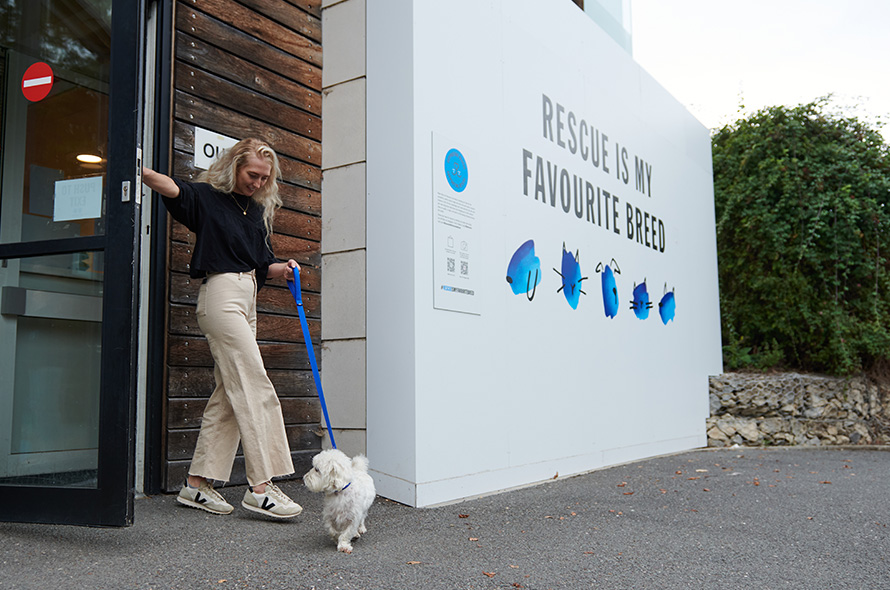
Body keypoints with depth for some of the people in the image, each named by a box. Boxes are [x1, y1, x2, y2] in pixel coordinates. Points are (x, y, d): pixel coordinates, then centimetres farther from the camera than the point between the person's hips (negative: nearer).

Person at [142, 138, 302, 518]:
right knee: (255, 388, -13)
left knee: (230, 393, 5)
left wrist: (282, 269, 1)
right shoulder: (208, 197, 0)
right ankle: (261, 486, -9)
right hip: (222, 294, -8)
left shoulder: (259, 210, 19)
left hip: (247, 300, 8)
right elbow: (170, 187, -17)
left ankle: (197, 483, 11)